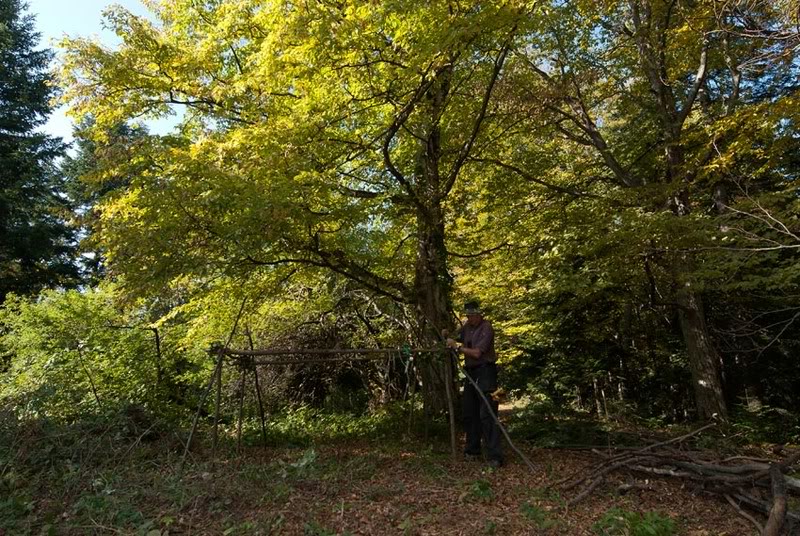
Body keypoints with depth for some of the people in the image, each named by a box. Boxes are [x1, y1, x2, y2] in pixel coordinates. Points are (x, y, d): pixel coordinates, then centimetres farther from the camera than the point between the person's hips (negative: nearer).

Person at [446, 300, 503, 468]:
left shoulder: (486, 328, -13)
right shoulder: (467, 326, 8)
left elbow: (476, 353, -19)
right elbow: (458, 339, 24)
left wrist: (457, 347, -12)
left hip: (485, 372, -8)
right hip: (470, 372, 8)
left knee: (487, 413, -11)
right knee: (469, 413, 13)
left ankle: (494, 456, -7)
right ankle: (472, 451, 26)